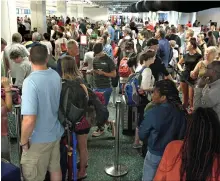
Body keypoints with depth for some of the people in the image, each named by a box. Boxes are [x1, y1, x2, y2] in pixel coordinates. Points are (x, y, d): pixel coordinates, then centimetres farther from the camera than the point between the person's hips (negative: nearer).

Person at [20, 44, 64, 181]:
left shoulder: (30, 81, -27)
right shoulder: (56, 76, -4)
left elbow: (29, 120, -30)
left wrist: (23, 141, -14)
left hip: (39, 139, -6)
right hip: (56, 132, 7)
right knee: (55, 168, 22)